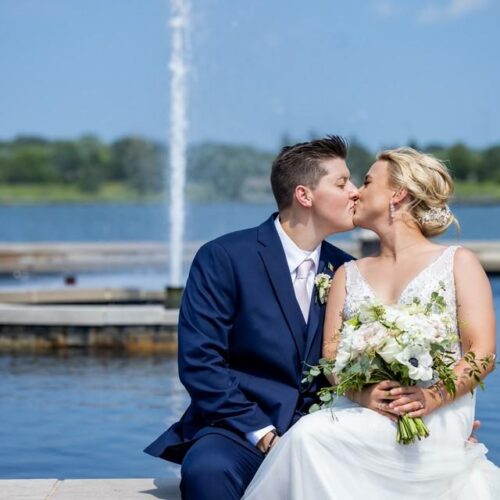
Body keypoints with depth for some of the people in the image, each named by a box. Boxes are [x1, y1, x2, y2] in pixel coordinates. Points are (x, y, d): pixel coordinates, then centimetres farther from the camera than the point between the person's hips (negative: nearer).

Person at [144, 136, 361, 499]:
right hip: (240, 428, -5)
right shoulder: (223, 258, -5)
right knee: (207, 469, -39)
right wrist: (265, 436, -18)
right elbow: (200, 363, -11)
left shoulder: (345, 269, 11)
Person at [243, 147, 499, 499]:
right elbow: (332, 354, 10)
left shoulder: (458, 263, 11)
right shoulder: (349, 275, 23)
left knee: (311, 436, -30)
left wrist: (433, 397, -17)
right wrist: (363, 394, -13)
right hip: (365, 414, 3)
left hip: (439, 420, -3)